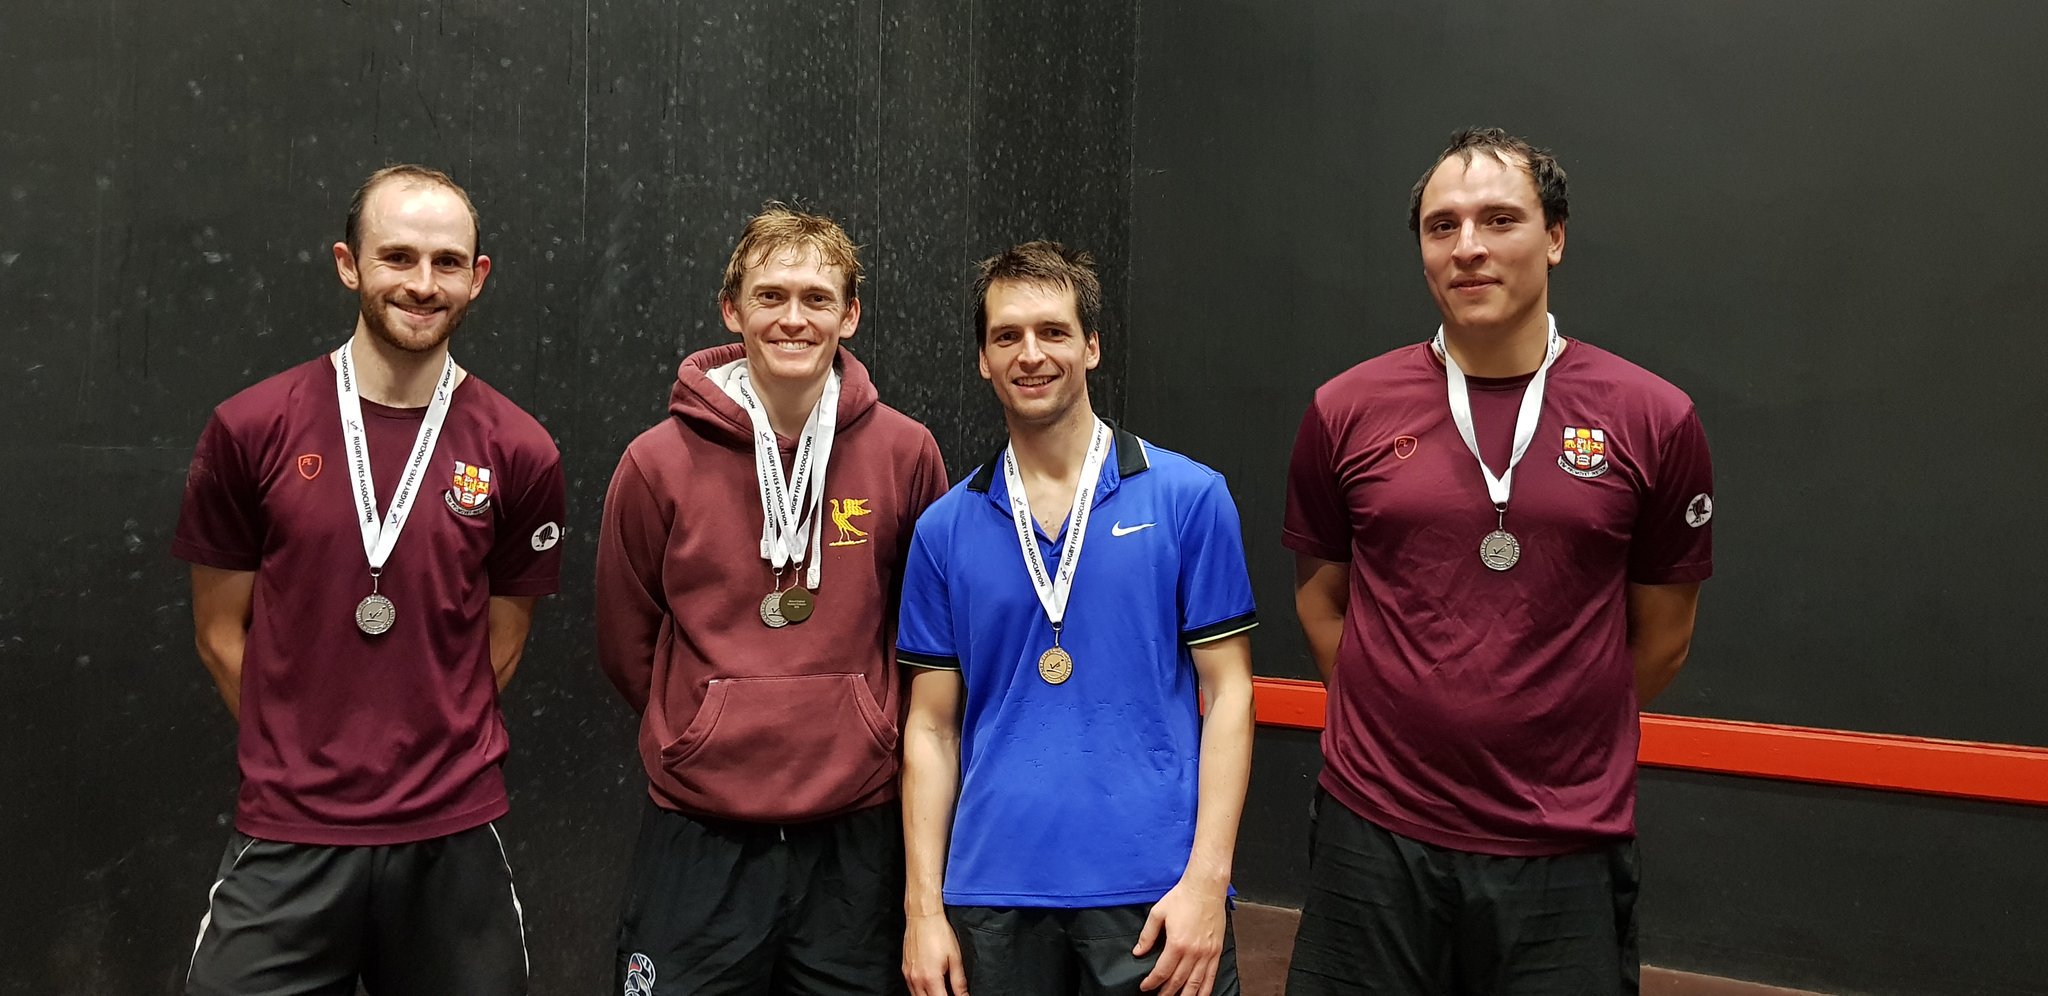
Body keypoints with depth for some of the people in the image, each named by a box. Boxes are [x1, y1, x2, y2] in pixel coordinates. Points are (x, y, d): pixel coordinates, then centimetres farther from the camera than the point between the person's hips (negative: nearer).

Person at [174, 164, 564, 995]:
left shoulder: (519, 454, -2)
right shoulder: (250, 430, -2)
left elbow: (500, 642, 7)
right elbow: (220, 633, 5)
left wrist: (429, 758, 5)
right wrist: (305, 757, 5)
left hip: (452, 841, 1)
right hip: (286, 841, 0)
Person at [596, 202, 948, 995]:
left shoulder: (904, 453, -3)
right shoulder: (658, 463, -5)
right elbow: (626, 644, 6)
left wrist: (868, 732, 8)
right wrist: (708, 738, 7)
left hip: (856, 834, 1)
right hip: (700, 838, -1)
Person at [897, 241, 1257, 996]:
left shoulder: (1189, 497, -2)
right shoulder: (944, 529, 5)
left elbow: (1225, 693, -2)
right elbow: (932, 726, 7)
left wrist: (1207, 880, -10)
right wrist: (924, 906, 1)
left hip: (1153, 889, -2)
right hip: (992, 895, 2)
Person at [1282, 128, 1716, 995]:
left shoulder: (1653, 421, -3)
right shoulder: (1345, 412, -1)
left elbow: (1661, 637, 7)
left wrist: (1555, 741, 11)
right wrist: (1403, 721, 8)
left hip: (1567, 855, 0)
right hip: (1374, 836, 1)